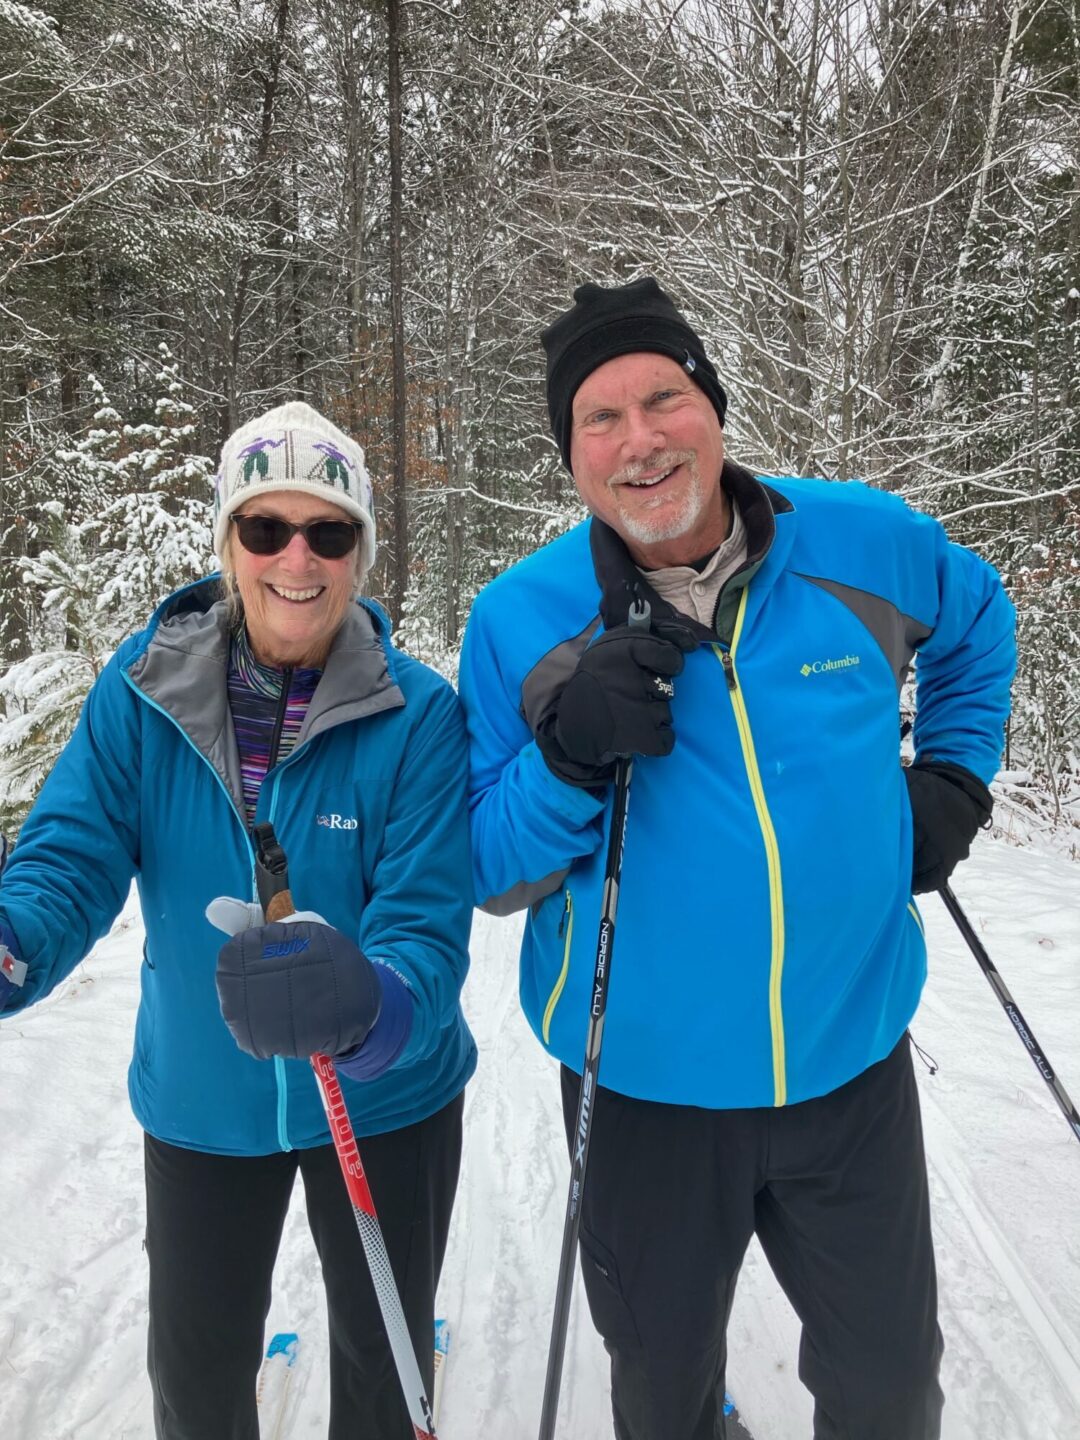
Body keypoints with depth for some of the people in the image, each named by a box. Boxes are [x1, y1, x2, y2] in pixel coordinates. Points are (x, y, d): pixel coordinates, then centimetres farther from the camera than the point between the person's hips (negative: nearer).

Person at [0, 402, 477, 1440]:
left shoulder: (419, 714, -21)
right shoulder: (143, 686, -14)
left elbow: (429, 928, -25)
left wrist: (369, 1005, -47)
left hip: (387, 1105, -1)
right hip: (200, 1101, 2)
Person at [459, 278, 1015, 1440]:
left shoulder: (869, 545, -9)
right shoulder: (518, 620, -12)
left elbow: (978, 619, 15)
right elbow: (487, 875, -9)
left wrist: (954, 779, 4)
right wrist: (571, 759, -27)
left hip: (850, 1061, 1)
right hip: (644, 1083, 0)